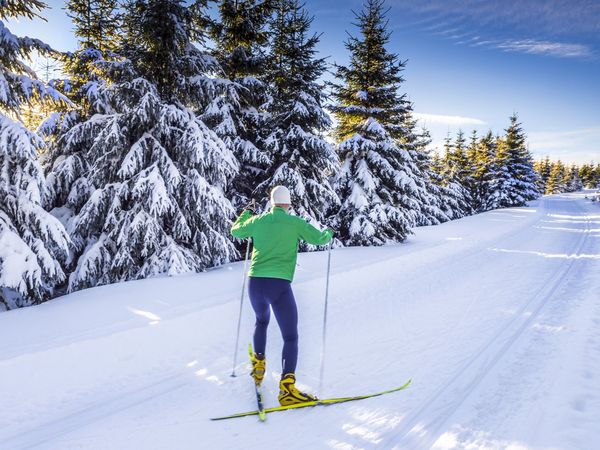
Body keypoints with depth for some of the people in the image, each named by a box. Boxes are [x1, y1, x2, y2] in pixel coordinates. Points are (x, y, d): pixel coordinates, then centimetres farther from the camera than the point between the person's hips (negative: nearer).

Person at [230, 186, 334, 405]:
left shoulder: (258, 220, 10)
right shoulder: (295, 222, -2)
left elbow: (235, 231, 27)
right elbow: (319, 239, -3)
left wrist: (245, 213, 45)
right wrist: (329, 232, 21)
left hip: (255, 282, 5)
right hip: (279, 285, -5)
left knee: (262, 321, 34)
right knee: (290, 337, 1)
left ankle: (258, 366, 41)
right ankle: (287, 389, -10)